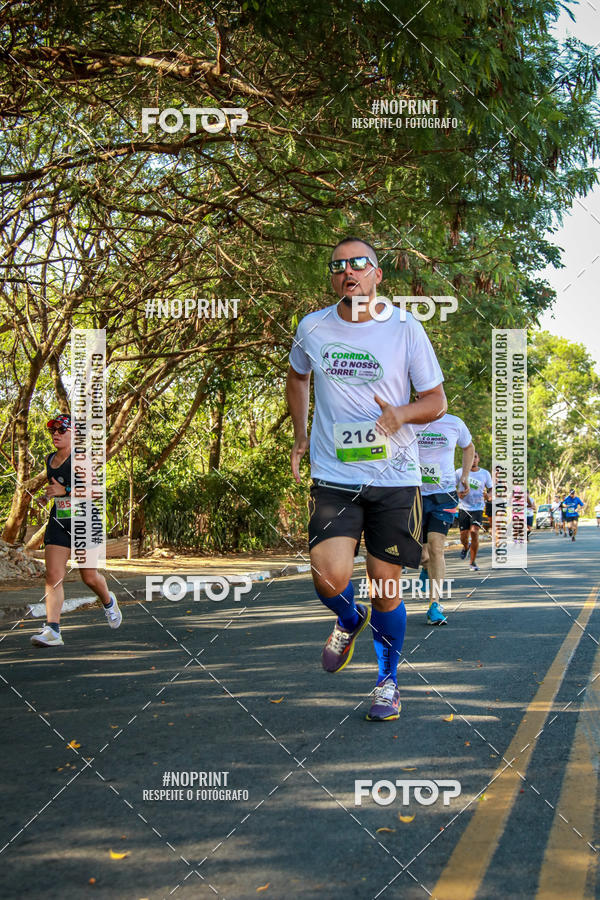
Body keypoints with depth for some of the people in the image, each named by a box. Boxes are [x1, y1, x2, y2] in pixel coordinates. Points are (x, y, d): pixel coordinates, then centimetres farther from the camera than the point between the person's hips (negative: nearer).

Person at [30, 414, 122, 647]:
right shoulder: (50, 460, 11)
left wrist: (64, 491, -25)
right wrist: (49, 494, 15)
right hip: (58, 523, 5)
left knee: (89, 577, 5)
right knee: (53, 576, -10)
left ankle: (108, 602, 38)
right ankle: (52, 630, -14)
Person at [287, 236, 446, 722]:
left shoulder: (406, 328, -3)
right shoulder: (312, 328, 3)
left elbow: (436, 400, 3)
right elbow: (298, 377, 25)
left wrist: (402, 414, -19)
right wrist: (300, 436, 15)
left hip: (395, 479, -1)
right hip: (333, 476, 1)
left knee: (386, 588, 4)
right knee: (329, 578, -16)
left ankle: (388, 682, 28)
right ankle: (350, 620, 21)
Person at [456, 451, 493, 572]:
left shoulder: (485, 474, 3)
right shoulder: (459, 472, 1)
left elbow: (491, 488, 13)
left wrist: (488, 495, -10)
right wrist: (458, 494, -13)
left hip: (478, 508, -1)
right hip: (463, 508, 1)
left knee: (474, 532, -18)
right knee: (464, 536, 1)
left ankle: (473, 562, -6)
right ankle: (466, 547, 41)